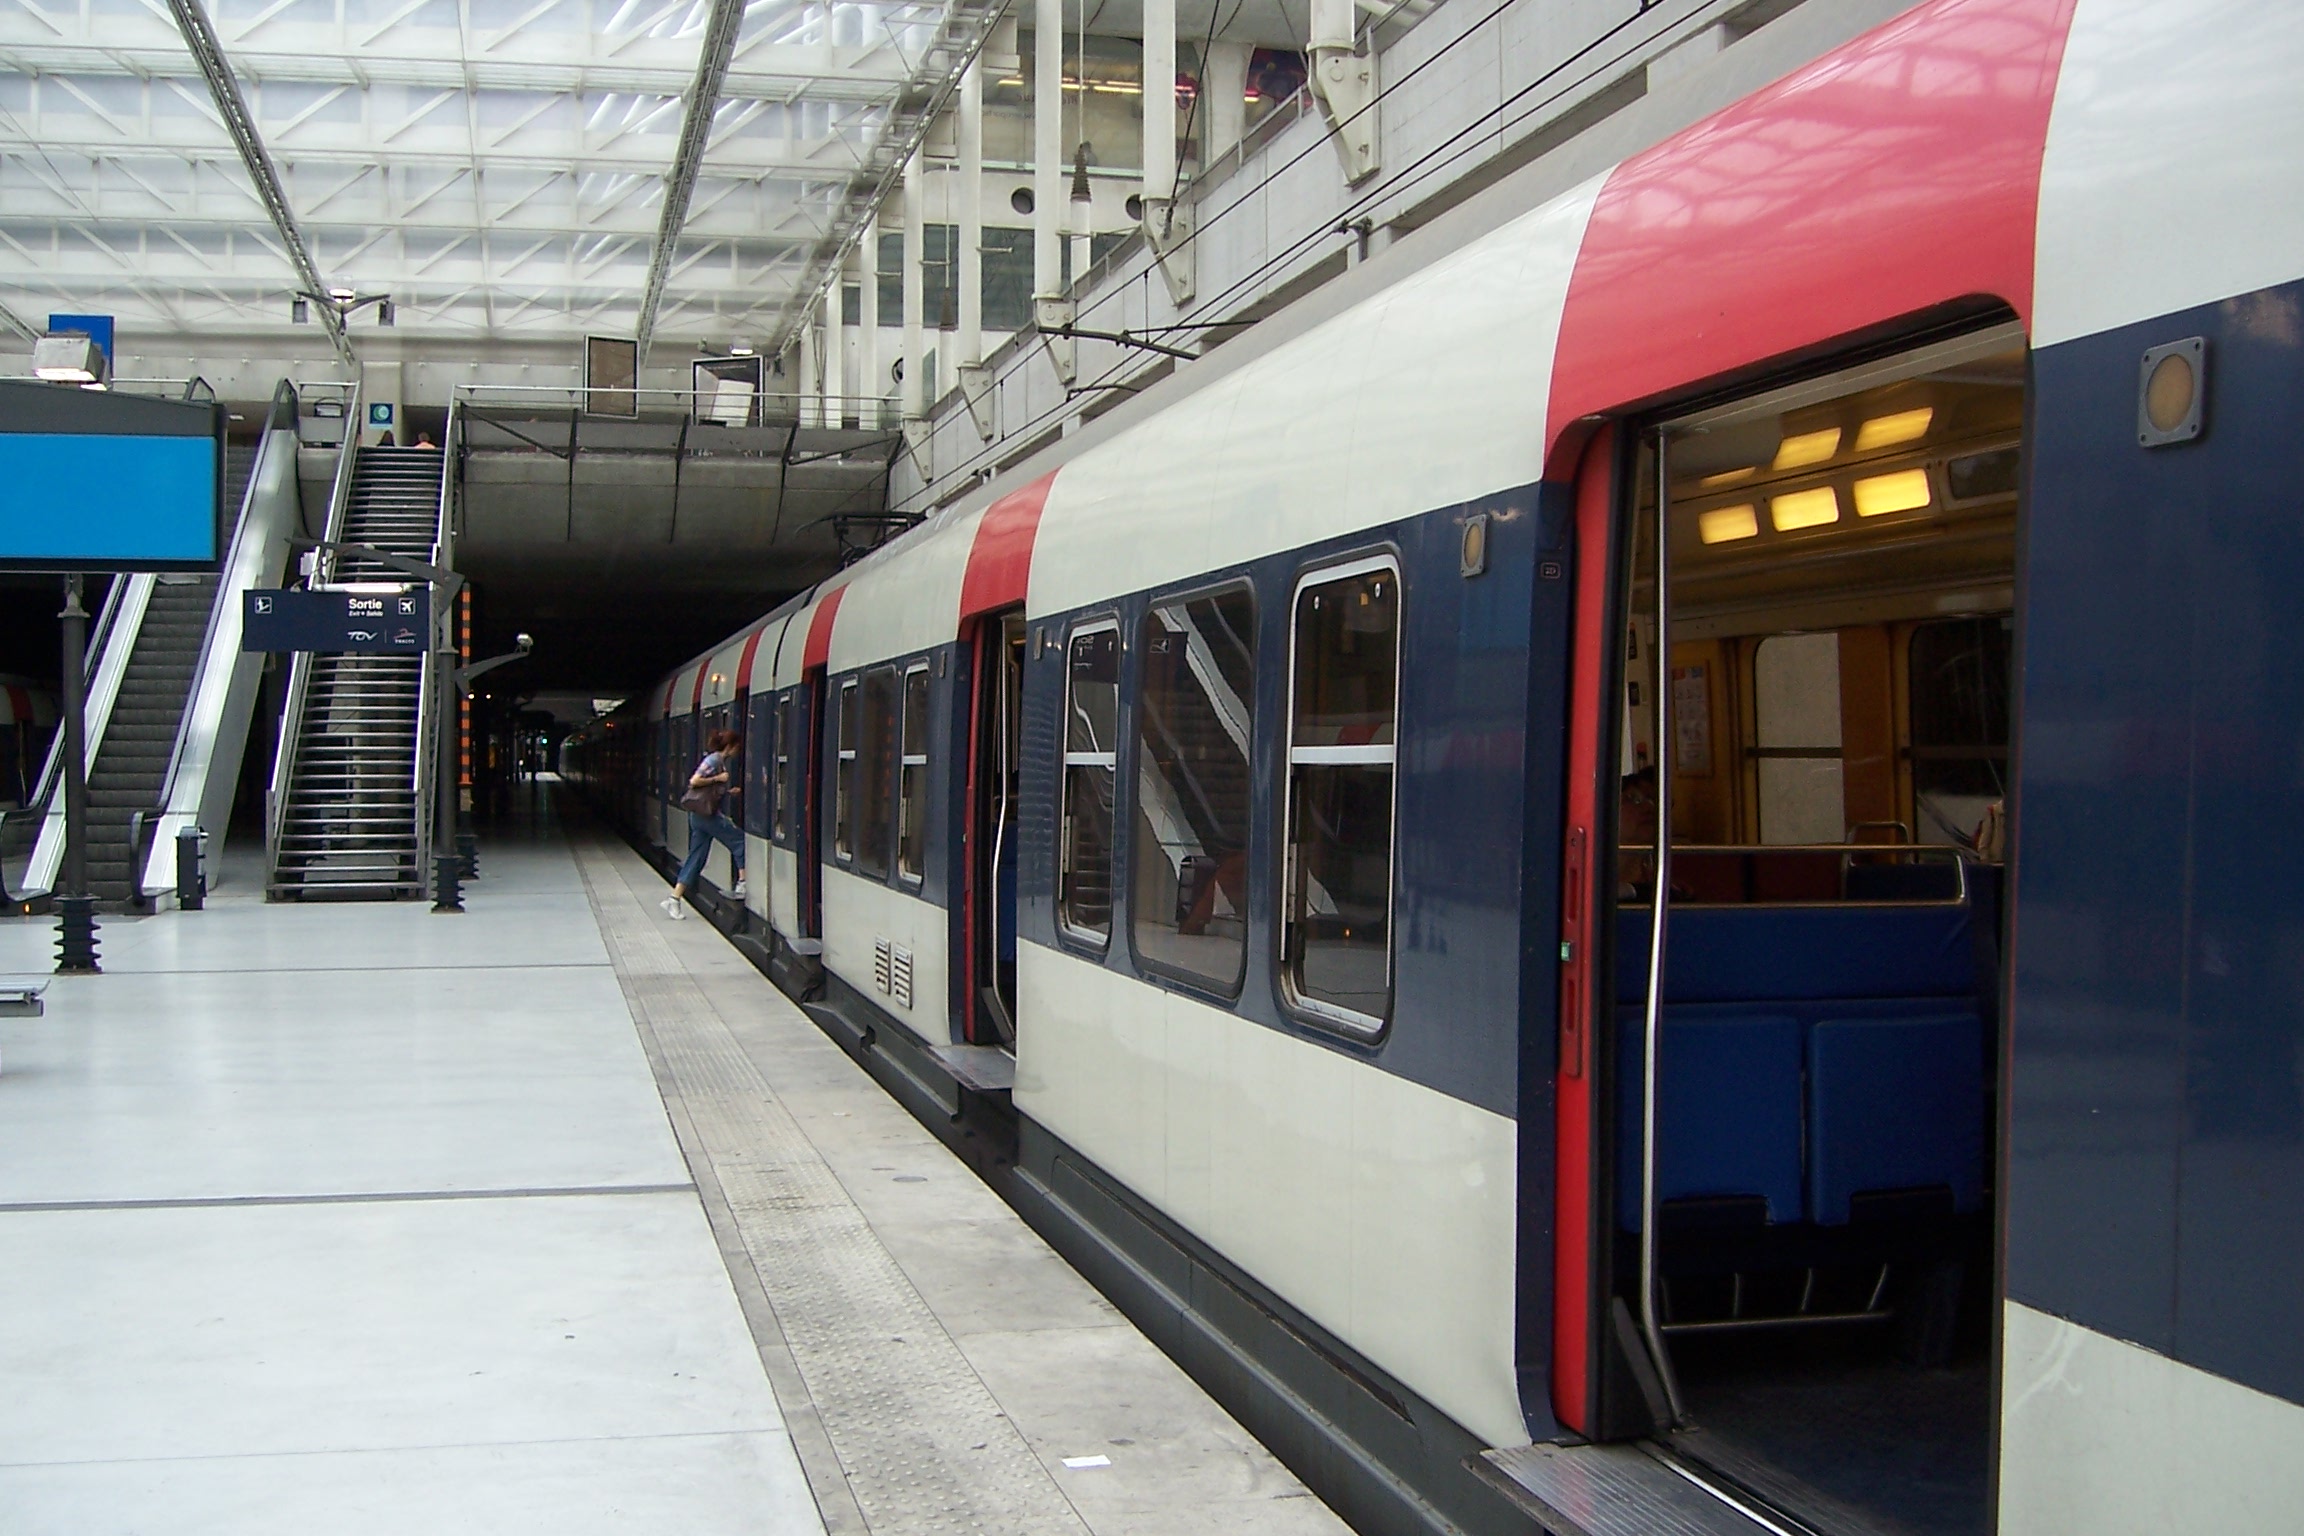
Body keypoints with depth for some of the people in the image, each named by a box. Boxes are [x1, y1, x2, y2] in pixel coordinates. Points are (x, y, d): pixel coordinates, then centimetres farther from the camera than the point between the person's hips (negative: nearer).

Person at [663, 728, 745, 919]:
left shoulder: (720, 761, 17)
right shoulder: (714, 760, -11)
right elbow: (694, 781, -19)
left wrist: (728, 792, 14)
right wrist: (718, 778, -14)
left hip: (700, 815, 10)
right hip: (705, 813, -10)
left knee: (696, 858, 8)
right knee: (739, 840, -3)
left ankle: (675, 898, 8)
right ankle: (742, 883, -3)